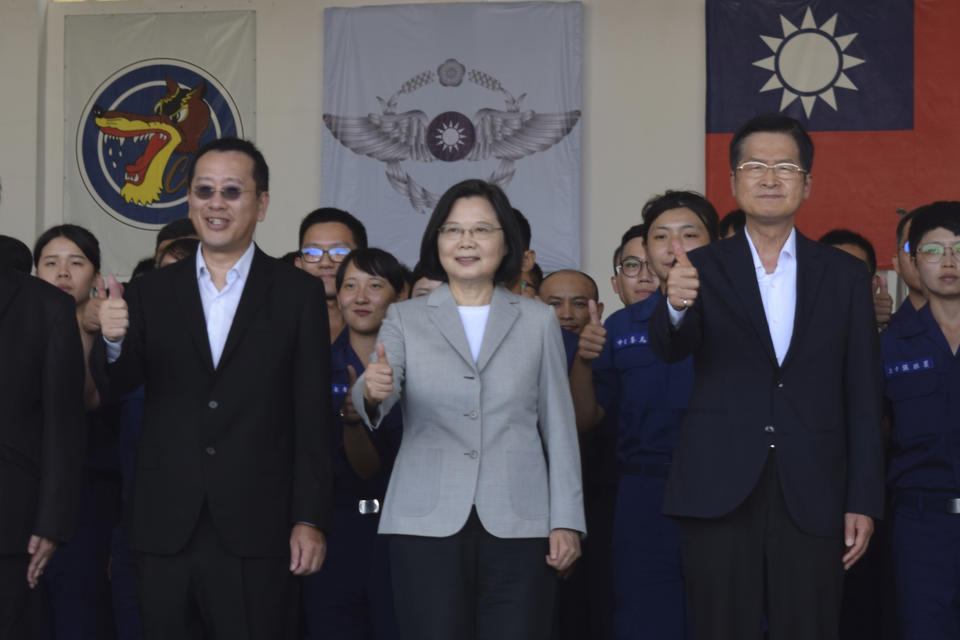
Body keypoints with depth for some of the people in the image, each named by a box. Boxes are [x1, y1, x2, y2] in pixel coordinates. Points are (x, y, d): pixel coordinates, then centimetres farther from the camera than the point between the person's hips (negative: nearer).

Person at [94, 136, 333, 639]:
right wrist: (114, 342, -26)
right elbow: (120, 385, -4)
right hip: (166, 530, 2)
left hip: (256, 535, -2)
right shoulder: (152, 292, 9)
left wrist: (310, 521, -5)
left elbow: (311, 418, 0)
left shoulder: (299, 293, 3)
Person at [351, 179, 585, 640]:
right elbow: (374, 400, -7)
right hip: (428, 526, 0)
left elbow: (558, 426, 10)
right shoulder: (405, 319, 9)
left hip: (517, 527, 1)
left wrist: (566, 520, 3)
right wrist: (372, 390, -31)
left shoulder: (538, 321, 11)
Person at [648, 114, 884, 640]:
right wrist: (676, 306, -36)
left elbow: (863, 399, 7)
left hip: (812, 499, 1)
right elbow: (669, 347, -13)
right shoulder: (703, 269, 5)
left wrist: (864, 501, 1)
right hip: (719, 493, -1)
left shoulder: (845, 276, 8)